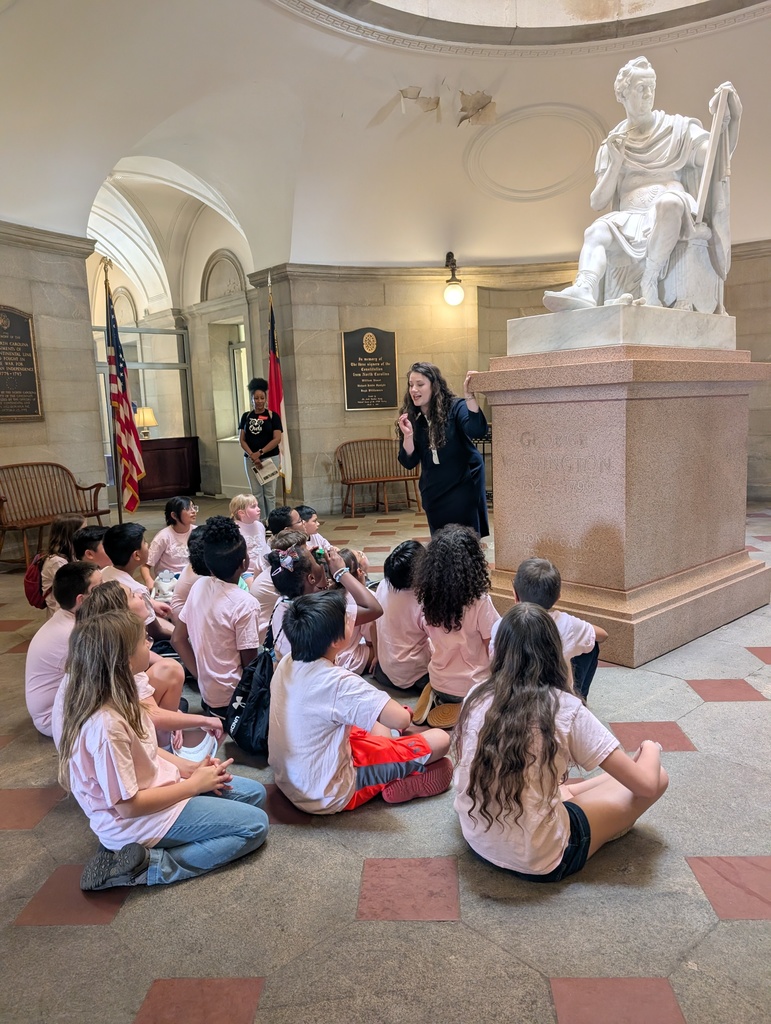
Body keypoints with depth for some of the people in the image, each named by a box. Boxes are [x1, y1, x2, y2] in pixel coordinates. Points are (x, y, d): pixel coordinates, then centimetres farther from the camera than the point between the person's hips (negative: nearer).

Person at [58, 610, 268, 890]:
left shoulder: (115, 699, -5)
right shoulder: (106, 725, -32)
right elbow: (129, 806, -25)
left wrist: (189, 767, -1)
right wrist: (194, 784, -15)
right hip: (137, 819, -9)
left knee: (255, 793, 12)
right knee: (255, 825, -7)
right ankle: (149, 866, -8)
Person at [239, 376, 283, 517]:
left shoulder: (273, 416, -1)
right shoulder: (246, 416, 7)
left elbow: (277, 439, -8)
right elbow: (241, 439, 3)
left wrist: (260, 452, -16)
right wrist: (253, 456, -11)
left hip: (270, 458, -2)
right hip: (250, 459, 2)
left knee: (269, 492, 2)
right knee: (256, 492, 5)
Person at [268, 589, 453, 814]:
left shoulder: (286, 665, -6)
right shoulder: (339, 682, -30)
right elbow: (401, 720, -33)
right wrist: (406, 713, -10)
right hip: (328, 796, -8)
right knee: (439, 739, -7)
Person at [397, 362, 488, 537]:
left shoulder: (454, 407, -13)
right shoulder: (410, 418, -4)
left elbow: (478, 430, -32)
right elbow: (409, 463, -7)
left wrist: (469, 397, -43)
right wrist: (407, 435, -24)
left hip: (463, 484, -4)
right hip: (433, 491, 4)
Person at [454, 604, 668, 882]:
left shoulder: (477, 697, -6)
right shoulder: (566, 709, -18)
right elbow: (646, 785, -12)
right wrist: (651, 748, 11)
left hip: (476, 840, 5)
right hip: (539, 863, -5)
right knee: (657, 778, 10)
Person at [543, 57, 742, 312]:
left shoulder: (678, 128, 16)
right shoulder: (612, 145, 19)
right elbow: (598, 202, 10)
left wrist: (729, 116, -12)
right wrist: (615, 163, -2)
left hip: (673, 214, -1)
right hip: (630, 222, 1)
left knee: (668, 202, -36)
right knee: (595, 231, -29)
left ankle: (649, 284, -41)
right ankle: (585, 289, -56)